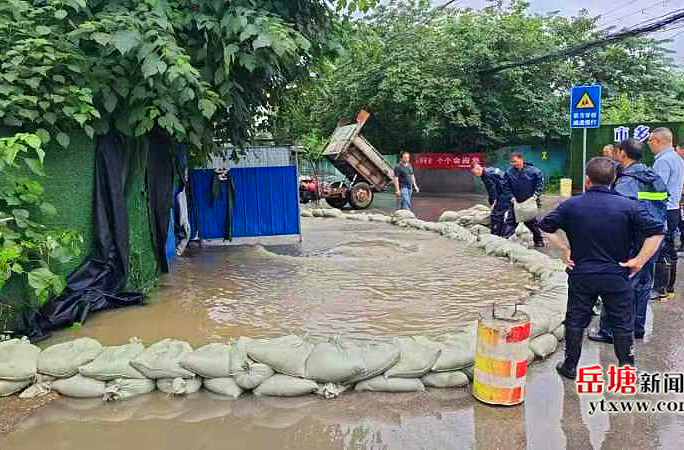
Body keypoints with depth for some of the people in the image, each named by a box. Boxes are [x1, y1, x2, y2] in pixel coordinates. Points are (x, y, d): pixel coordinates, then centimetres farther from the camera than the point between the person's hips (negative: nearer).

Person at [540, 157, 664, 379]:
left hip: (581, 275, 1)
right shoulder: (629, 206, -8)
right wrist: (639, 260, -7)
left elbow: (545, 228, -3)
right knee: (622, 324, 14)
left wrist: (564, 249, 1)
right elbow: (656, 232, -13)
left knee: (575, 322, 14)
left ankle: (570, 366, 24)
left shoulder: (570, 205, -6)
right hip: (617, 276, 0)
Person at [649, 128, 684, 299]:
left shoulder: (663, 161, -17)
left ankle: (660, 289, 0)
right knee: (670, 250, 14)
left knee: (660, 250, -5)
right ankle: (669, 287, 22)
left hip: (663, 211, -10)